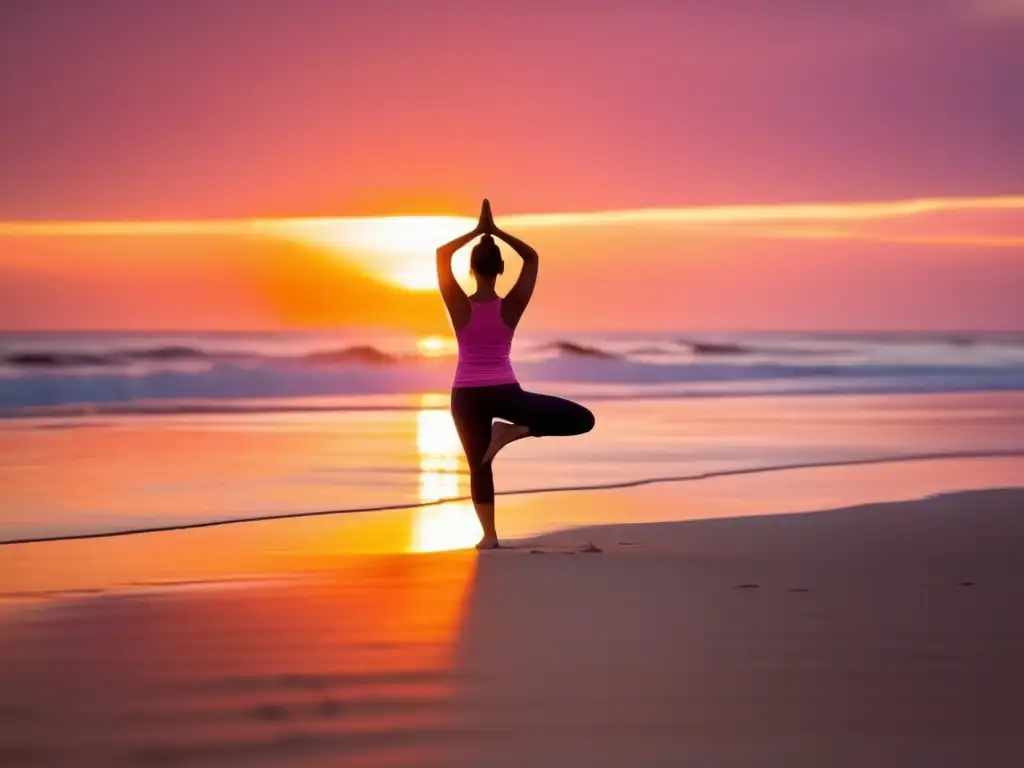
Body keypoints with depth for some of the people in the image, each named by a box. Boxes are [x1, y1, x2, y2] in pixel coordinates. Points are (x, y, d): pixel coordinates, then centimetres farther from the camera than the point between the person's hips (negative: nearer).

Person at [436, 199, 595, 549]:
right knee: (582, 419, 3)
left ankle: (489, 535, 8)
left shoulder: (460, 307, -8)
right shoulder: (511, 307, -8)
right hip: (505, 393, -2)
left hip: (467, 396, 2)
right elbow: (532, 258, 1)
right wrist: (496, 231, 1)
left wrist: (477, 231, 3)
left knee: (478, 465, 14)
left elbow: (442, 254, 0)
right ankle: (512, 430, -14)